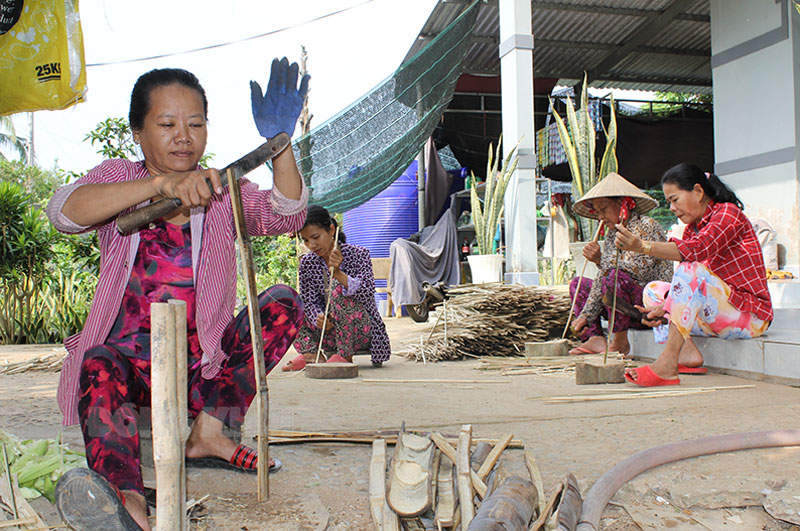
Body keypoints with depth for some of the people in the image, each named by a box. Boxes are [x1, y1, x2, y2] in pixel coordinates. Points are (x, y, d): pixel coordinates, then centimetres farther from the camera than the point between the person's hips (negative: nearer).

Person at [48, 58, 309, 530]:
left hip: (202, 363, 2)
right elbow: (63, 211, -20)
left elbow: (288, 216, -11)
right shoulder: (119, 180, 3)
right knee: (100, 368, -33)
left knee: (283, 302, -16)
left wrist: (279, 144, -28)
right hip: (128, 358, -2)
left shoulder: (224, 193, 7)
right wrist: (161, 183, -34)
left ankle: (209, 430, -22)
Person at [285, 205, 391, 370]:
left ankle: (345, 356, -23)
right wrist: (318, 318, -24)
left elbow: (367, 294, -26)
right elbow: (309, 301, -1)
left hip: (361, 331, -5)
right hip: (330, 332, 5)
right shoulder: (307, 263, 0)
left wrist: (338, 274, -41)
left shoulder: (358, 254, -12)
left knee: (338, 289, -29)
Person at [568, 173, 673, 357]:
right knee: (578, 283, 10)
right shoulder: (612, 234, 11)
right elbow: (600, 278, 7)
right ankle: (595, 338, -10)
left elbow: (639, 269, -26)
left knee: (615, 276, -34)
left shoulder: (647, 226, -12)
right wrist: (586, 315, -1)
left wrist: (601, 260, -30)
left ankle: (620, 342, -19)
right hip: (630, 310, 9)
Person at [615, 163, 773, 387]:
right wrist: (664, 308, -11)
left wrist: (643, 246, -41)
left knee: (690, 271, -30)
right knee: (653, 289, 7)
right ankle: (687, 352, -17)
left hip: (750, 314, -9)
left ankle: (667, 363, -38)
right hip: (717, 317, 9)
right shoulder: (693, 227, 15)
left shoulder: (728, 212, -9)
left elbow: (698, 250, -31)